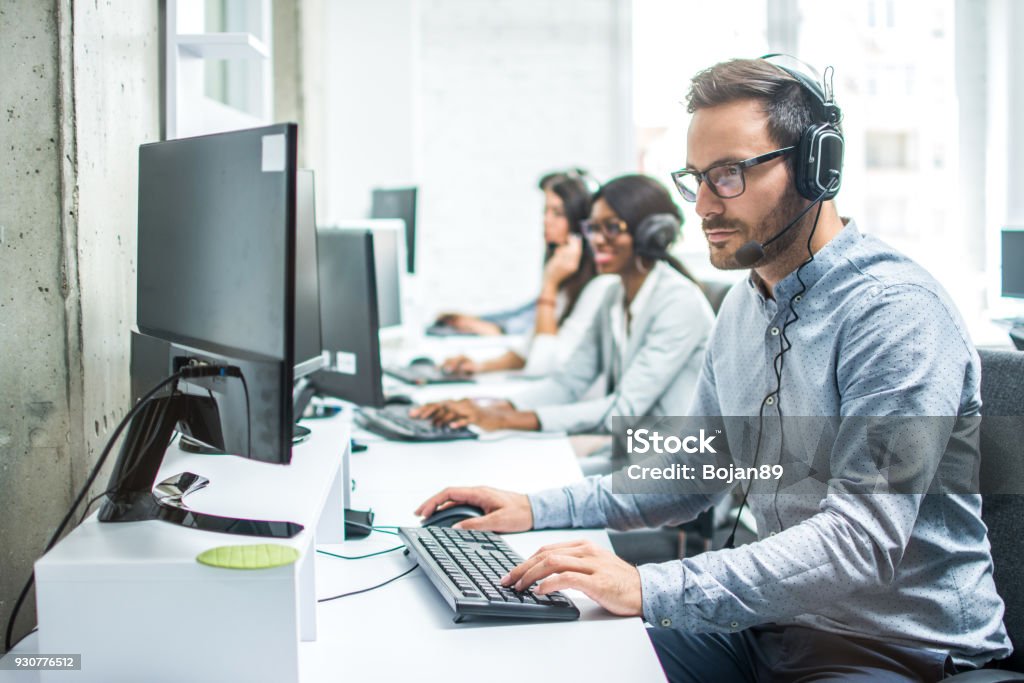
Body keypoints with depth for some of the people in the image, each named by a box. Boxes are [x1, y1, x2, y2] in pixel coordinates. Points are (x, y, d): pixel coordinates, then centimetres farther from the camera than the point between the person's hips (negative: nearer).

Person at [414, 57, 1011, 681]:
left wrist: (653, 588, -36)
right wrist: (537, 509, 5)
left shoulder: (896, 312, -21)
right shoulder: (743, 307, 8)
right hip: (773, 624, 7)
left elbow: (860, 540, -29)